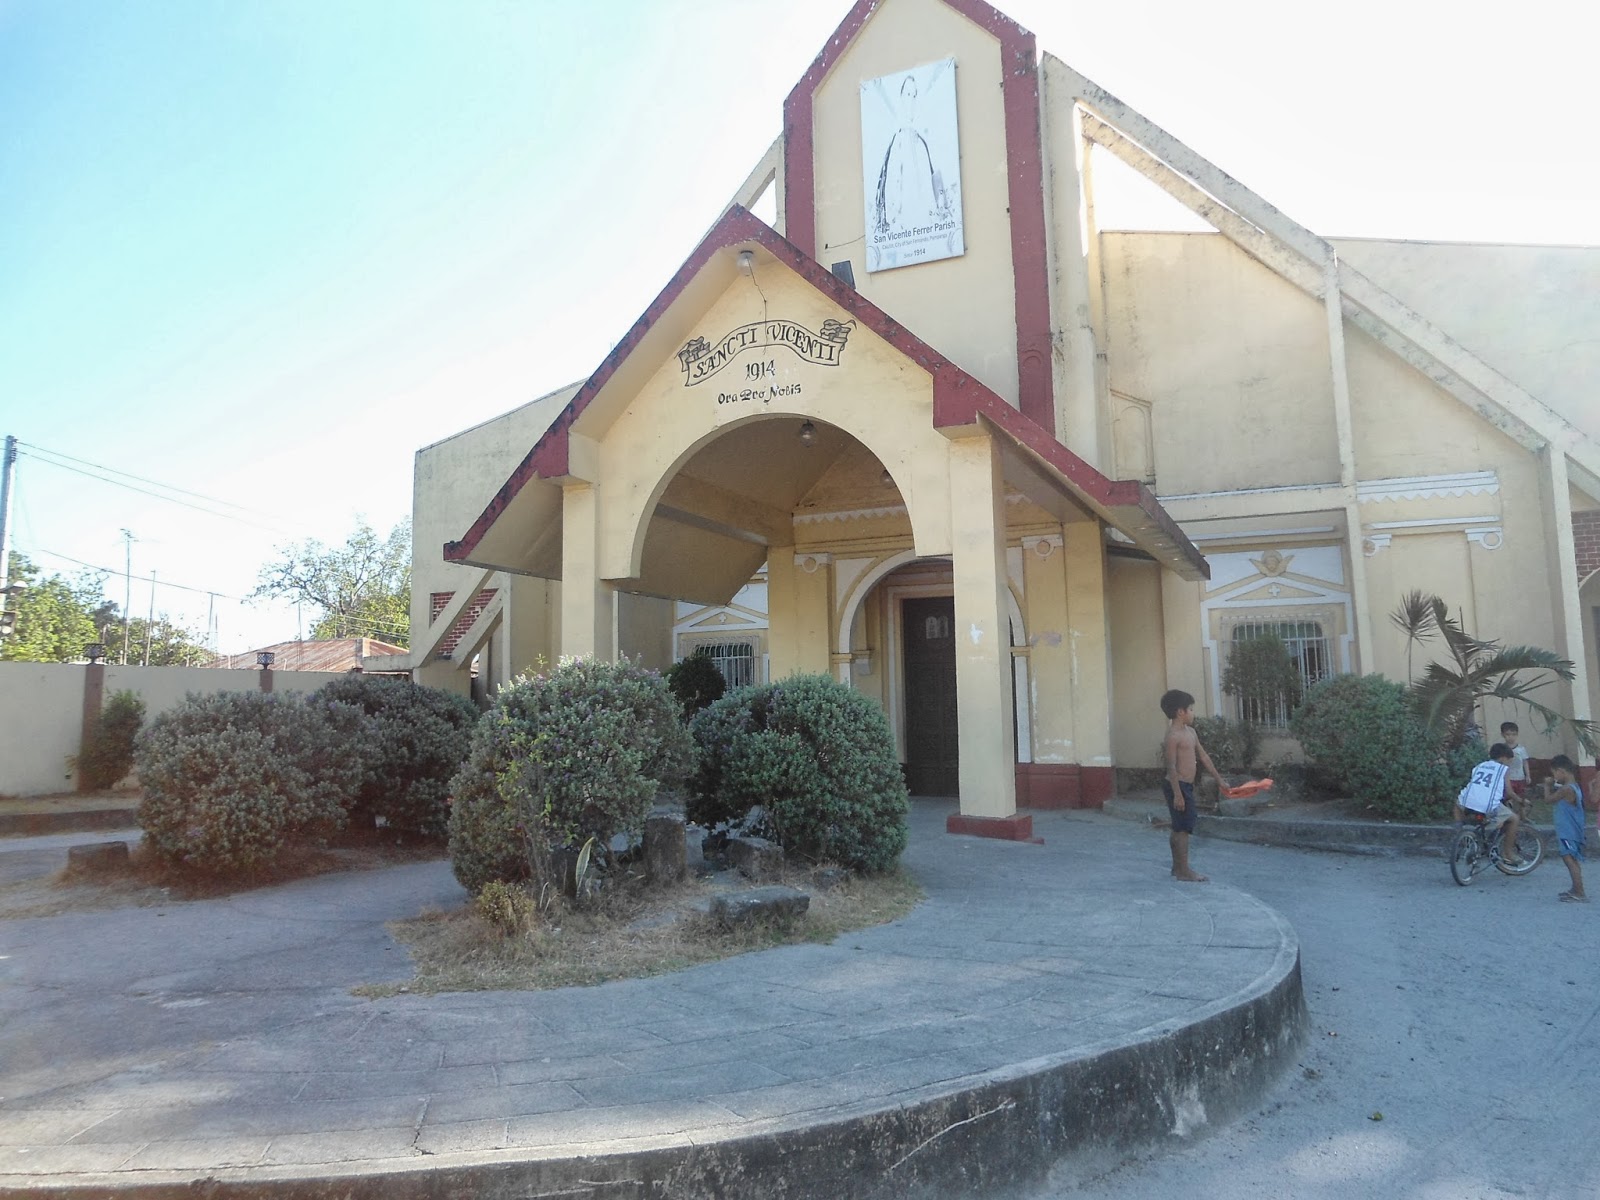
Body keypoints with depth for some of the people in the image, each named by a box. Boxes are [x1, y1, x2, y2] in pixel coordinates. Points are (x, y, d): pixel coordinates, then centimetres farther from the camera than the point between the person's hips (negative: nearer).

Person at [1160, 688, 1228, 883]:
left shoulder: (1191, 732, 13)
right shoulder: (1173, 735, -16)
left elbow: (1204, 757, 19)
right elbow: (1171, 767, -19)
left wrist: (1219, 780, 20)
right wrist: (1177, 794, -22)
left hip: (1186, 785, 10)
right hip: (1178, 786, -10)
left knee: (1179, 828, 15)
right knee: (1183, 828, -7)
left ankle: (1177, 867, 23)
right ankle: (1184, 871, -3)